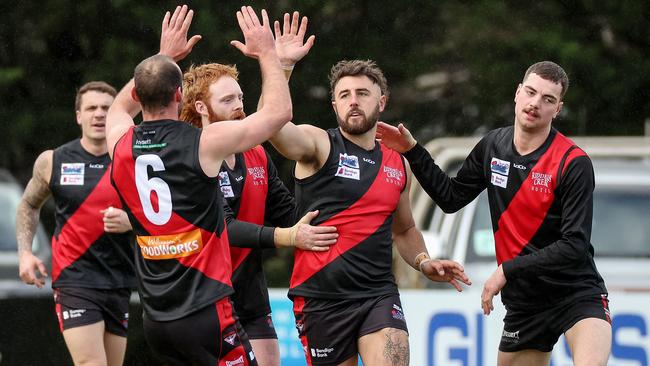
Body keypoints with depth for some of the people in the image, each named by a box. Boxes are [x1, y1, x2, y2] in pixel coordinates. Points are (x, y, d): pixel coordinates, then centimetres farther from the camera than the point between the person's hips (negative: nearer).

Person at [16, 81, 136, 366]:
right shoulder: (52, 162, 2)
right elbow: (29, 205, 20)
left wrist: (131, 222, -15)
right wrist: (25, 252, 6)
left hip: (121, 285, 3)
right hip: (74, 279, -3)